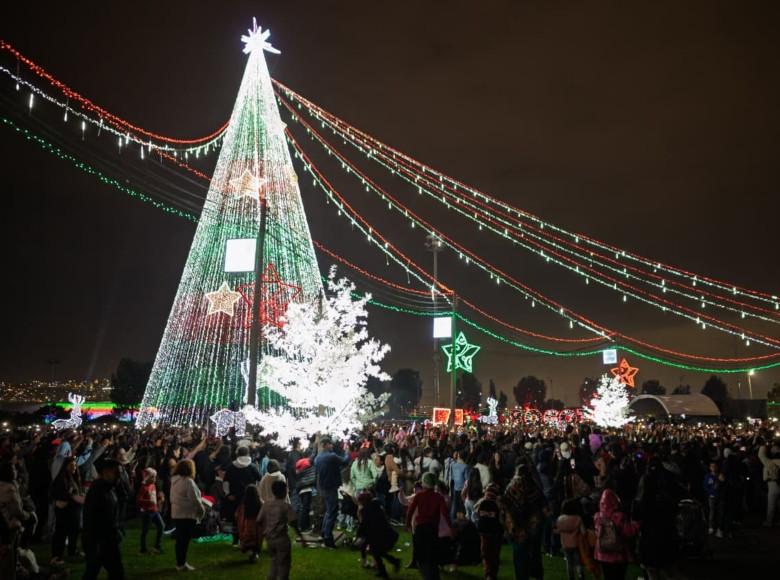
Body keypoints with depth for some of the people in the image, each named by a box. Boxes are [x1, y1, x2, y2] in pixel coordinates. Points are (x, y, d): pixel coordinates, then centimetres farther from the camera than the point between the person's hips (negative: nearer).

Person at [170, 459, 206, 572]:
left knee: (180, 538, 14)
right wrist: (202, 510, -4)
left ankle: (179, 562, 20)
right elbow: (194, 499, -18)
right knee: (185, 539, -3)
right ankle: (182, 564, 1)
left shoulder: (174, 480, 10)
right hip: (187, 514, -9)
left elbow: (173, 498, 15)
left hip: (177, 513, 9)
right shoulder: (188, 481, -18)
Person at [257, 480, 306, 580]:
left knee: (274, 562, 21)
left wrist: (261, 536, 16)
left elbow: (260, 521, 4)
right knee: (283, 564, 7)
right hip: (282, 539, -5)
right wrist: (301, 537, -7)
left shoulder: (266, 504, 3)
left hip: (269, 539, 5)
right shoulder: (286, 506, -10)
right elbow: (293, 523, -14)